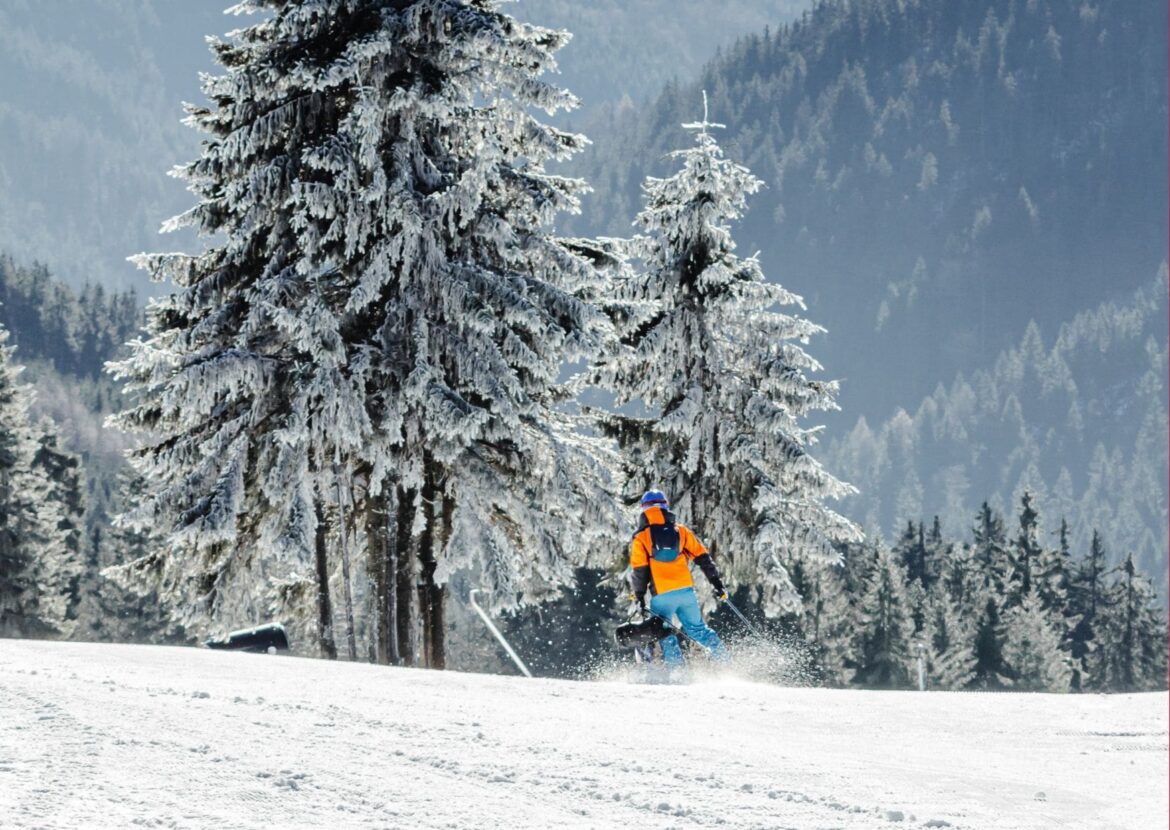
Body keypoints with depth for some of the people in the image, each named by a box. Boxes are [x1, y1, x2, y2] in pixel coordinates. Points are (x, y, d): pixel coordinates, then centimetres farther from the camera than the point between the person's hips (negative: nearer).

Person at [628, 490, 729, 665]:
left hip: (661, 595, -2)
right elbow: (702, 558, 5)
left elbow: (640, 572, -4)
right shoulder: (680, 530, 7)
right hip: (686, 590, 2)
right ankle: (723, 659, 8)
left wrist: (639, 597, 6)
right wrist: (717, 583, 10)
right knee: (697, 630, 15)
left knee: (665, 637, 11)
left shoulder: (641, 538, 1)